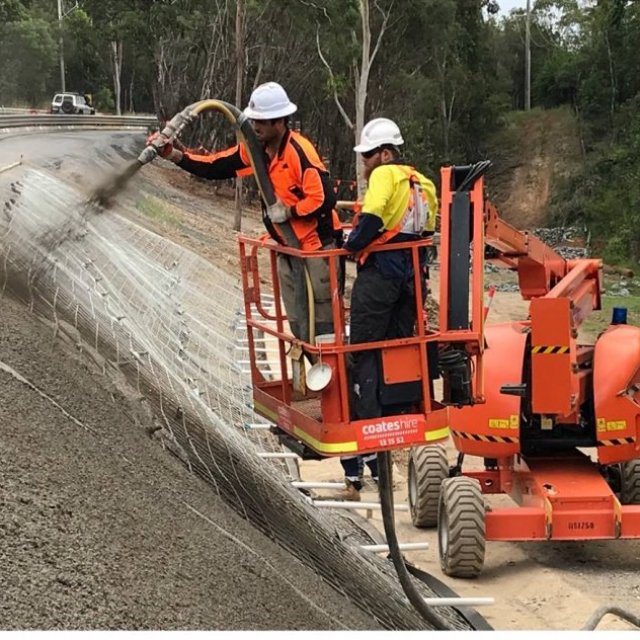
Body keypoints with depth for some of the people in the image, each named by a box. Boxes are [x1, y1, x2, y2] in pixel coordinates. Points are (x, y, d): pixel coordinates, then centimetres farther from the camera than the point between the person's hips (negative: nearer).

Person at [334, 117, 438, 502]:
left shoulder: (385, 175, -8)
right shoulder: (423, 183, 16)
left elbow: (371, 219, -22)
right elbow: (427, 232, 17)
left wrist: (351, 246, -9)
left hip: (380, 274, -7)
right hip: (412, 278, 7)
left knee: (365, 357, -3)